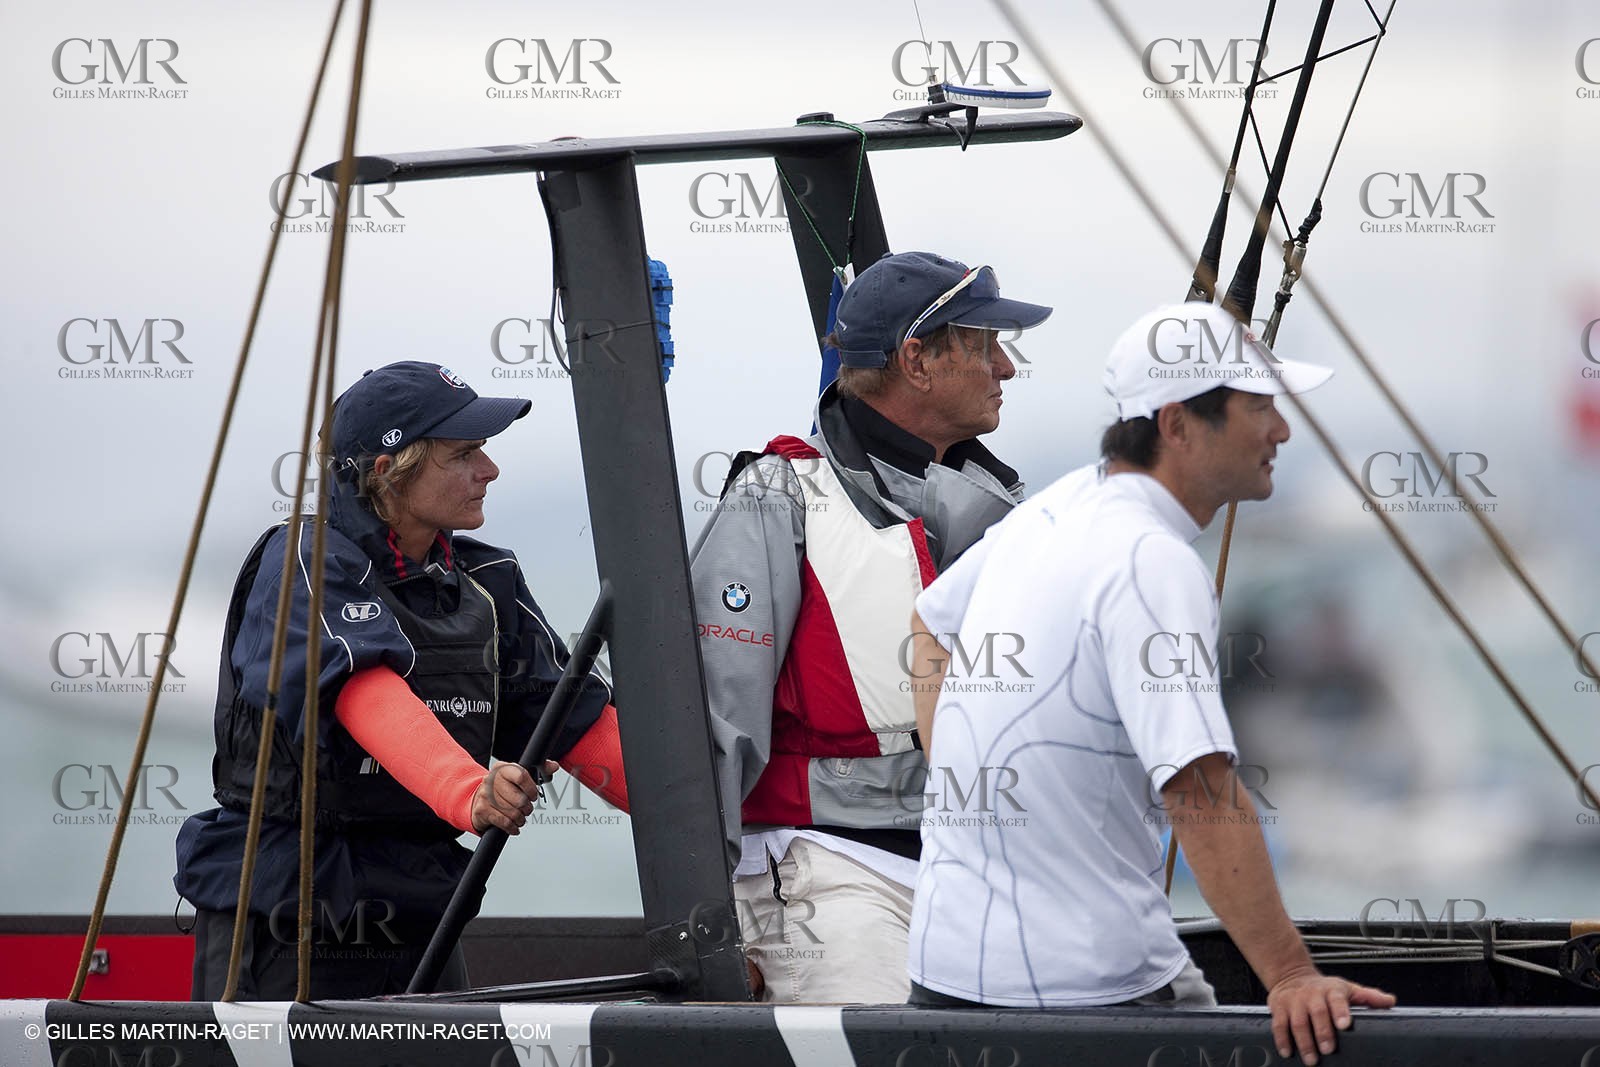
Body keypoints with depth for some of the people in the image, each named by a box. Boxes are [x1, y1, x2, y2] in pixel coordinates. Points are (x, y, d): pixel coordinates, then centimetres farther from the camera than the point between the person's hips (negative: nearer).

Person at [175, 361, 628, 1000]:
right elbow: (366, 693, -30)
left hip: (417, 926, 6)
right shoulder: (303, 564, -12)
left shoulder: (487, 583, 10)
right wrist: (468, 791, -48)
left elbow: (578, 718, 7)